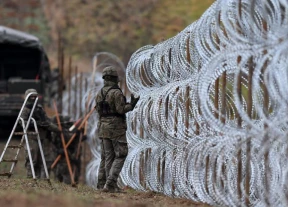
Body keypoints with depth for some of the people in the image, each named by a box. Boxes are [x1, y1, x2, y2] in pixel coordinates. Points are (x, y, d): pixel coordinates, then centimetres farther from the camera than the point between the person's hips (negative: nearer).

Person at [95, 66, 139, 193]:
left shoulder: (100, 94, 9)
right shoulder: (117, 93, -13)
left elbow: (99, 110, 11)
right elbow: (121, 109, -18)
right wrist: (131, 105, -4)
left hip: (103, 127, 7)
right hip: (116, 127, -7)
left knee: (108, 157, 9)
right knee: (120, 156, -2)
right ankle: (110, 183, -14)